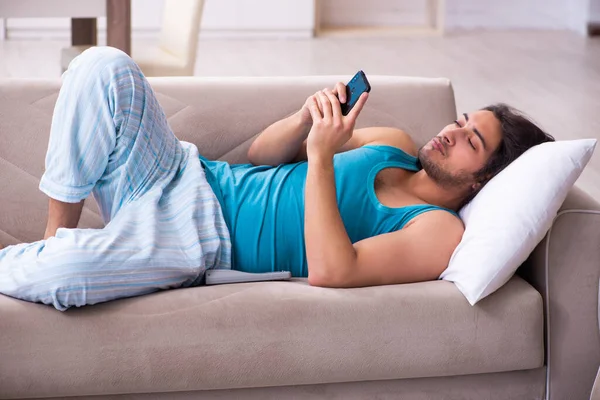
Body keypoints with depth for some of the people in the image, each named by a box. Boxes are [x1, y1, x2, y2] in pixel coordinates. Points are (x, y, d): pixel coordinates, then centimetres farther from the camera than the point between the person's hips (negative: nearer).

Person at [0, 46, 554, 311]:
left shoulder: (439, 231, -9)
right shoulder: (394, 144, 14)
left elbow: (330, 270, -25)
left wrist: (321, 155, -23)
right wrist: (307, 118, -6)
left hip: (209, 240, -7)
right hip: (195, 175, 7)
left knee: (63, 274, -36)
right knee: (104, 66, -17)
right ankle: (60, 232, -5)